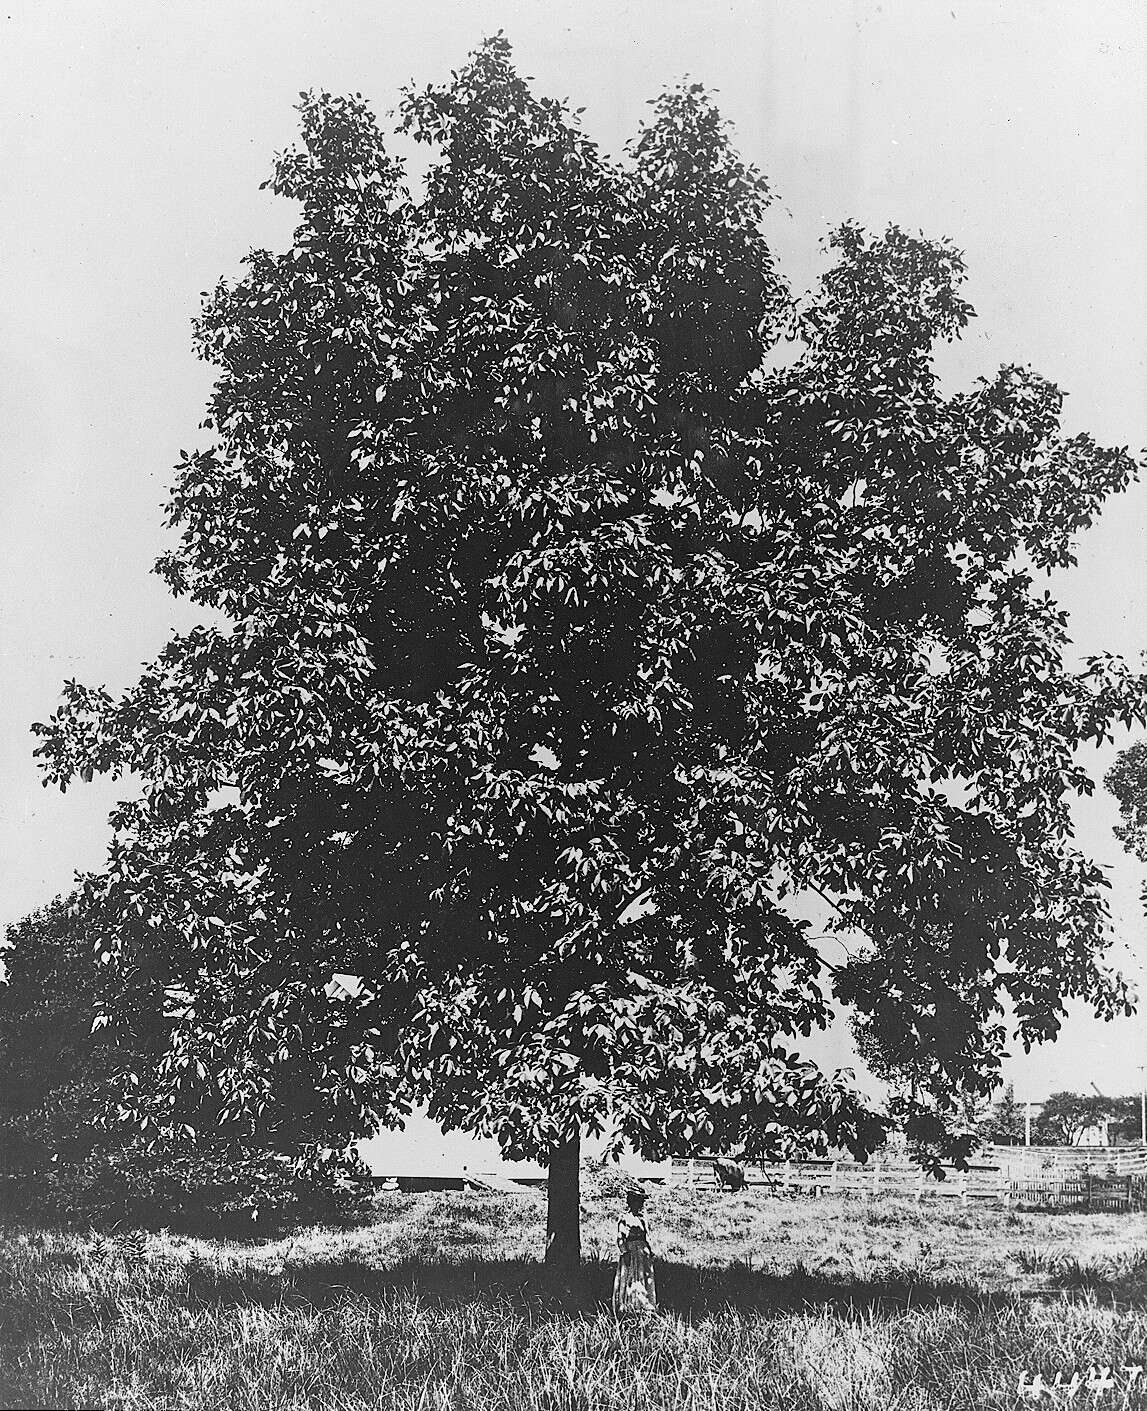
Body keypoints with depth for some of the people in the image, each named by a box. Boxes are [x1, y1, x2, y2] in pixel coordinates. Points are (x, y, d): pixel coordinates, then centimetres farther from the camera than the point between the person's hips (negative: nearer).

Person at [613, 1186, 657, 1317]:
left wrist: (649, 1250, 14)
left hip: (643, 1253, 8)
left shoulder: (641, 1218, 15)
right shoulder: (625, 1219, -8)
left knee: (646, 1280, 5)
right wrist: (625, 1252, -18)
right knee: (630, 1280, -7)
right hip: (631, 1252, -8)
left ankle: (645, 1307, 9)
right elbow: (620, 1238, -11)